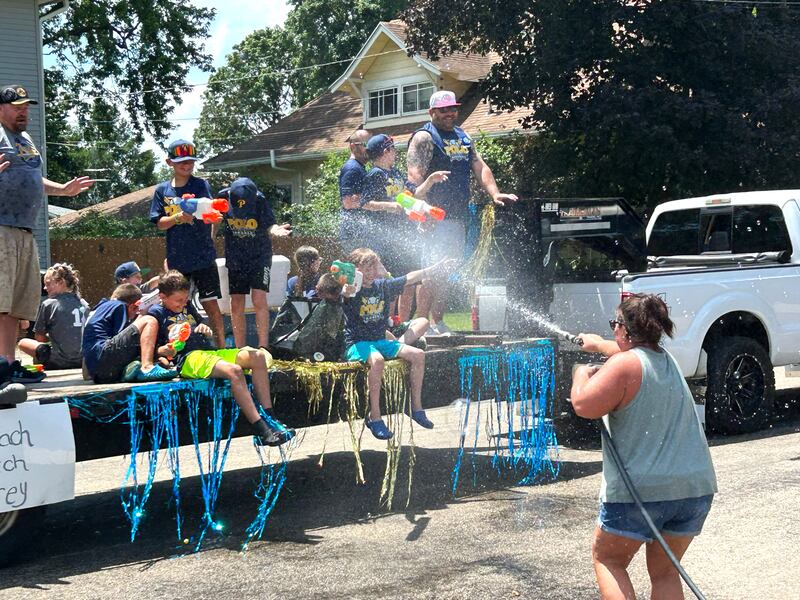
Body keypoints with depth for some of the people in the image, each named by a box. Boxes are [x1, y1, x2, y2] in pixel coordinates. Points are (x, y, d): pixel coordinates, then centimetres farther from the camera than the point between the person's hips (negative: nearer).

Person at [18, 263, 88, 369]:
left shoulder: (48, 304, -4)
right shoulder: (84, 304, 8)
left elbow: (39, 338, 1)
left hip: (61, 361, -6)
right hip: (83, 360, 6)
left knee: (23, 343, 13)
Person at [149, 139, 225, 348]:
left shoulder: (201, 185, 0)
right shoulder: (162, 190, 7)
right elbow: (160, 223, 4)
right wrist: (178, 217, -17)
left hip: (203, 257, -3)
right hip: (177, 259, 3)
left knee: (211, 304, -2)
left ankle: (221, 348, 3)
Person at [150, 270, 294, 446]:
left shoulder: (187, 307, 26)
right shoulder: (156, 312, 4)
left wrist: (205, 329, 9)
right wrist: (165, 351, -24)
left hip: (209, 351, 8)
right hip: (188, 359, -8)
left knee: (259, 357, -11)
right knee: (234, 370, -35)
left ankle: (269, 417, -16)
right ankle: (262, 431, -40)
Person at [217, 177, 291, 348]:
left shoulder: (260, 201, -20)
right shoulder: (224, 197, -15)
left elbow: (270, 225, -23)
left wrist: (276, 230, -45)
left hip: (260, 257, -3)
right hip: (235, 259, 3)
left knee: (259, 299, -16)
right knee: (236, 305, 4)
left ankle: (263, 347, -10)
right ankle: (240, 351, 13)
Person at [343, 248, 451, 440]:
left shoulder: (383, 285, 8)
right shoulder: (353, 289, -8)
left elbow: (409, 279, 15)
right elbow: (345, 291, -31)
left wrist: (433, 269, 14)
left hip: (380, 341, 7)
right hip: (357, 344, -7)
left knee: (418, 355, -8)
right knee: (376, 360, -39)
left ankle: (416, 407, 2)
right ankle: (374, 417, -29)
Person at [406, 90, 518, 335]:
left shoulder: (463, 137, 20)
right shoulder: (424, 137, -5)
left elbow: (480, 167, 18)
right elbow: (415, 175, -15)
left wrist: (494, 193, 2)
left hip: (459, 216, 8)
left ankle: (438, 322, 17)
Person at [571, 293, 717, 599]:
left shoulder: (624, 365, -13)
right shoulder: (666, 359, 13)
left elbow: (584, 405, -19)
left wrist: (582, 373, 1)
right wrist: (596, 343, 50)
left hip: (641, 490, -7)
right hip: (696, 485, 7)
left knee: (607, 559, 14)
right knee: (665, 573, 17)